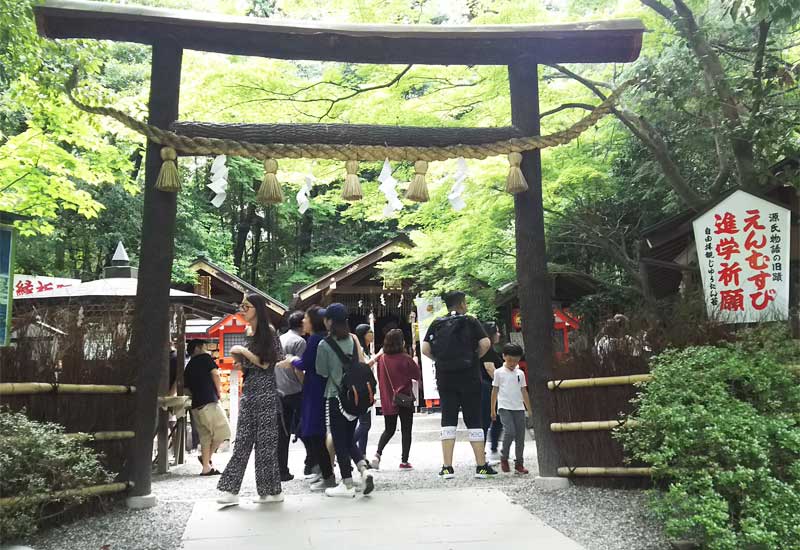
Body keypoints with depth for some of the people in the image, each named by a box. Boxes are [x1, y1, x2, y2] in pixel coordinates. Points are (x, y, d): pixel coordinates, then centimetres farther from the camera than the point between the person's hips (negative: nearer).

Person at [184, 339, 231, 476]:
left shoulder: (188, 367, 20)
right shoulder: (205, 358, 2)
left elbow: (187, 388, 17)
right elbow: (215, 374, -8)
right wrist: (219, 391, 2)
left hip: (196, 405, 8)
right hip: (209, 402, -8)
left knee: (205, 436, 11)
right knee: (223, 432, -1)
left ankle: (206, 467, 7)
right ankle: (206, 458, -1)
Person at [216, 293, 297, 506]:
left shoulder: (268, 332, -8)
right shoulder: (249, 334, 14)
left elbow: (266, 363, -13)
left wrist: (243, 351, -12)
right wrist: (240, 363, 3)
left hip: (265, 392, -7)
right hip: (248, 392, 7)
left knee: (265, 441, -2)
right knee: (242, 440, 5)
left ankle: (271, 490, 8)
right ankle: (230, 489, 7)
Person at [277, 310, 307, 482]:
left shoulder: (279, 339, 13)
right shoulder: (299, 341, -9)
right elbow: (298, 369, -16)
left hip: (279, 392, 6)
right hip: (295, 391, -6)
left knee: (282, 433, 7)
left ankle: (282, 471, 8)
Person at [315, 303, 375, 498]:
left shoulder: (324, 345, -11)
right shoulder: (353, 339, 3)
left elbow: (322, 371, -3)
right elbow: (362, 365, 9)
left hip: (336, 396, -5)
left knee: (340, 442, 5)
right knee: (349, 439, 17)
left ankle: (347, 485, 8)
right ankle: (364, 469, -2)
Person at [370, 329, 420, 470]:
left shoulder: (381, 359, -1)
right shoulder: (405, 359, -13)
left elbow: (380, 378, 10)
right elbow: (417, 375, -2)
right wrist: (415, 363, 13)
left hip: (387, 399, 4)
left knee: (389, 429, 18)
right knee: (406, 430, 7)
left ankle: (378, 454, 0)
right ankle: (404, 461, 7)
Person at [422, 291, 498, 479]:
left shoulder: (436, 324, 5)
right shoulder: (470, 322, -1)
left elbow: (425, 349, -4)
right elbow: (485, 343, -12)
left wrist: (440, 359, 11)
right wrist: (475, 357, 5)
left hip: (445, 378, 2)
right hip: (469, 378, -2)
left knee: (448, 420, 6)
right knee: (474, 421, 6)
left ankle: (447, 467, 2)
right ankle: (481, 466, 10)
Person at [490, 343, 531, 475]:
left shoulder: (520, 373, 11)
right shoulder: (499, 372, 2)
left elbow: (524, 392, 15)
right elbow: (495, 391, 5)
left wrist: (529, 409, 13)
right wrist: (493, 409, 3)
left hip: (519, 408, 4)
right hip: (504, 407, -4)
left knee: (520, 435, 2)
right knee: (510, 431, -19)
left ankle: (519, 464, 10)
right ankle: (504, 458, 2)